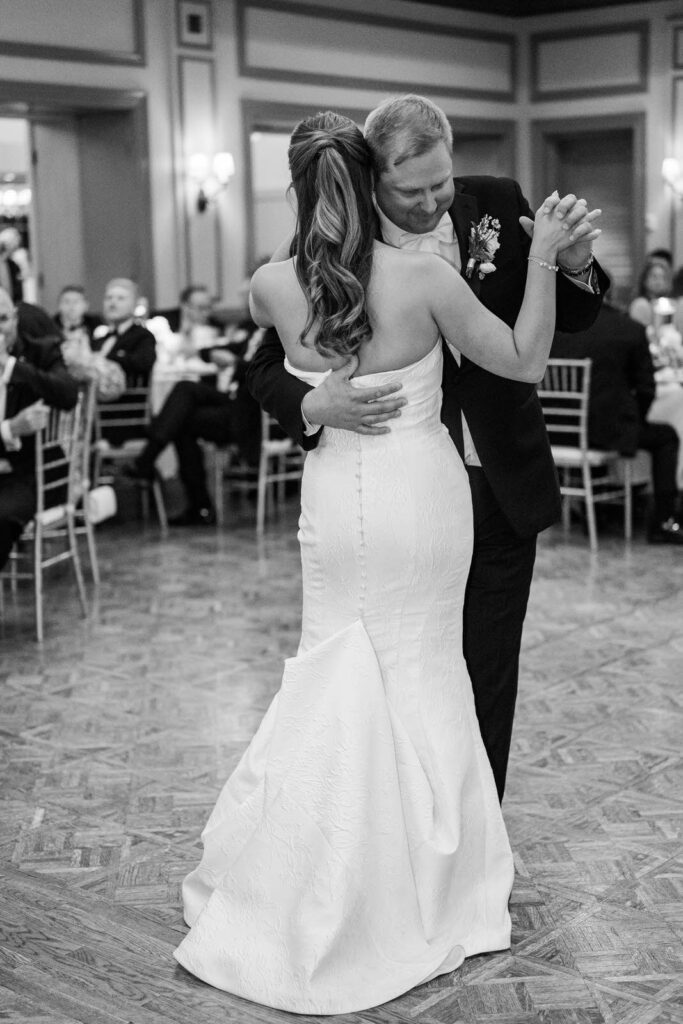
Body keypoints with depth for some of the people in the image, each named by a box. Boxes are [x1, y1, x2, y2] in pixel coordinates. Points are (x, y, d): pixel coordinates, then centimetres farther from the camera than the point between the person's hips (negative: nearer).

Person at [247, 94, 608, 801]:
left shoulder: (497, 205, -3)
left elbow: (568, 321, 8)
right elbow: (267, 369, -8)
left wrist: (575, 264, -15)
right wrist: (315, 405, -31)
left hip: (500, 487, 3)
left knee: (489, 683, 13)